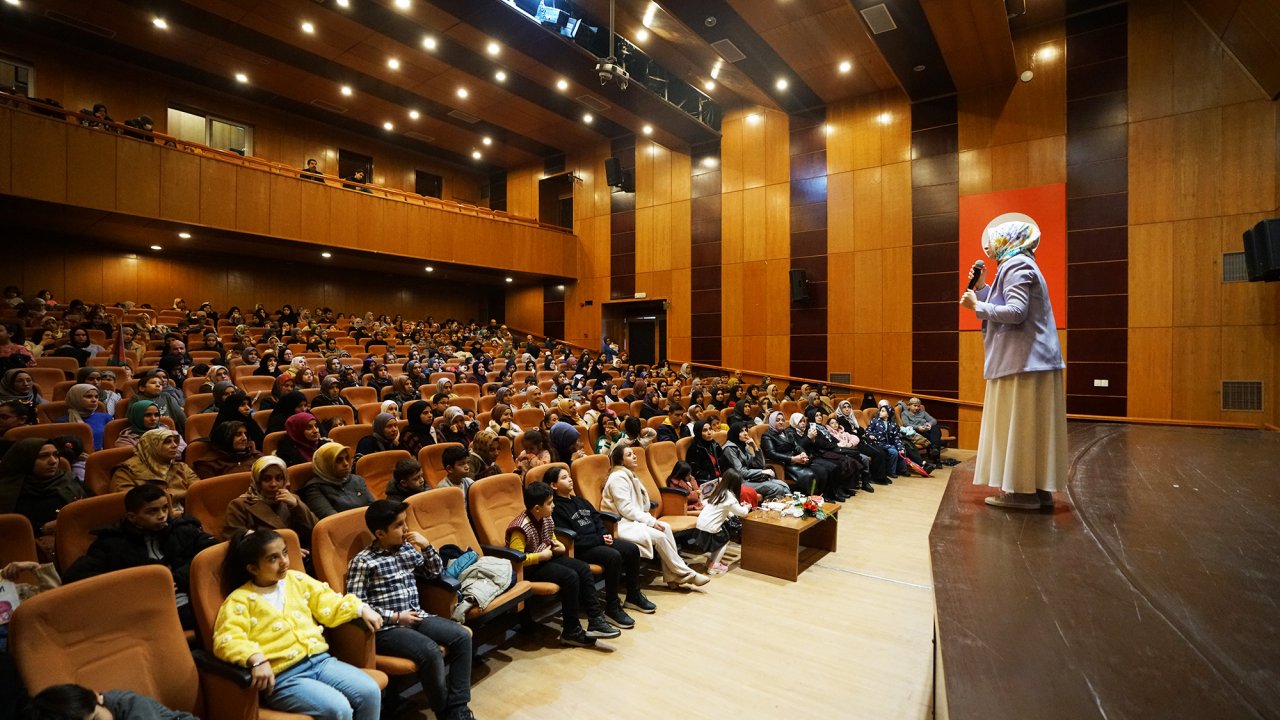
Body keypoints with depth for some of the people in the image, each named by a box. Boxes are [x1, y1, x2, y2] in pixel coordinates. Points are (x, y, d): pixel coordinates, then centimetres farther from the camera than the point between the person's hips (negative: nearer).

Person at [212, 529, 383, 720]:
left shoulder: (296, 579, 15)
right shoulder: (240, 600, 0)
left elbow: (330, 604, 17)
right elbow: (227, 641, -15)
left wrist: (362, 609, 3)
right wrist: (257, 660, -31)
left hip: (320, 660, 5)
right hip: (282, 677, -5)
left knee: (370, 692, -16)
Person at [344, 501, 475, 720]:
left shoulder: (408, 549, 10)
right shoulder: (363, 562, -7)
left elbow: (435, 572, 17)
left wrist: (427, 546, 1)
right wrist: (396, 616, -15)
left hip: (416, 617, 6)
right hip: (386, 628, -6)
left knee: (462, 636, -13)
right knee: (431, 652, -28)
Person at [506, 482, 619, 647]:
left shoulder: (547, 519, 4)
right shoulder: (521, 528, -23)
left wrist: (559, 546, 0)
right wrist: (541, 556, -23)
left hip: (546, 558, 9)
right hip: (528, 568, -9)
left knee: (583, 568, -8)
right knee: (570, 577, -25)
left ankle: (595, 620, -6)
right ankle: (571, 632, -12)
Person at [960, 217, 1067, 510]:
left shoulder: (1016, 266, -11)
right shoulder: (1017, 266, 20)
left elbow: (1015, 312, -22)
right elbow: (1003, 308, 18)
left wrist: (977, 306, -12)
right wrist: (982, 288, 14)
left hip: (1022, 362, -10)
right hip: (1030, 360, 10)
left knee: (1017, 425, -6)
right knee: (1029, 426, 11)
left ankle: (1023, 490, -1)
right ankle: (1037, 488, 16)